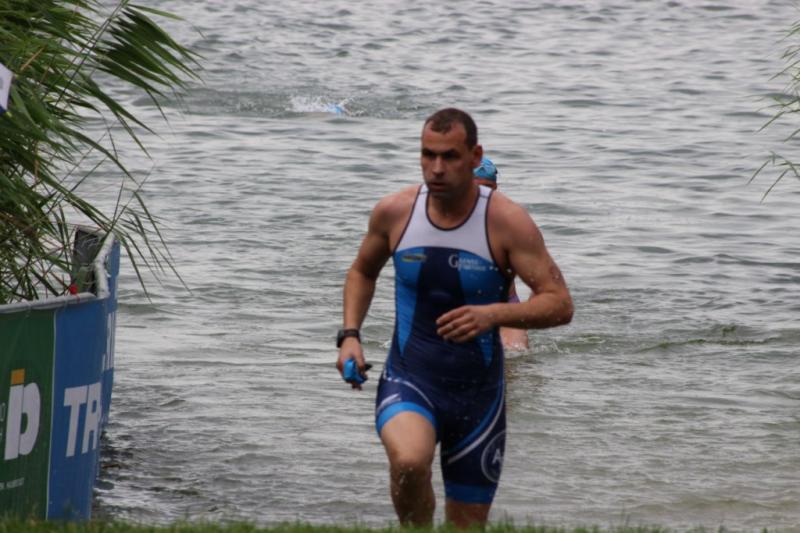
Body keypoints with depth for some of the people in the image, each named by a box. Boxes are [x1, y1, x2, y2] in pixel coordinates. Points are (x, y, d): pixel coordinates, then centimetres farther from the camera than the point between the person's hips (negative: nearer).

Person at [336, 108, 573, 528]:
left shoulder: (507, 222, -11)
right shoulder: (394, 212, -4)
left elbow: (560, 305, -14)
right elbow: (362, 272, 18)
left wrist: (493, 314, -31)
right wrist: (350, 335, 2)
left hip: (478, 393, 0)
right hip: (409, 382, 0)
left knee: (467, 529, 8)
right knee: (408, 462, -34)